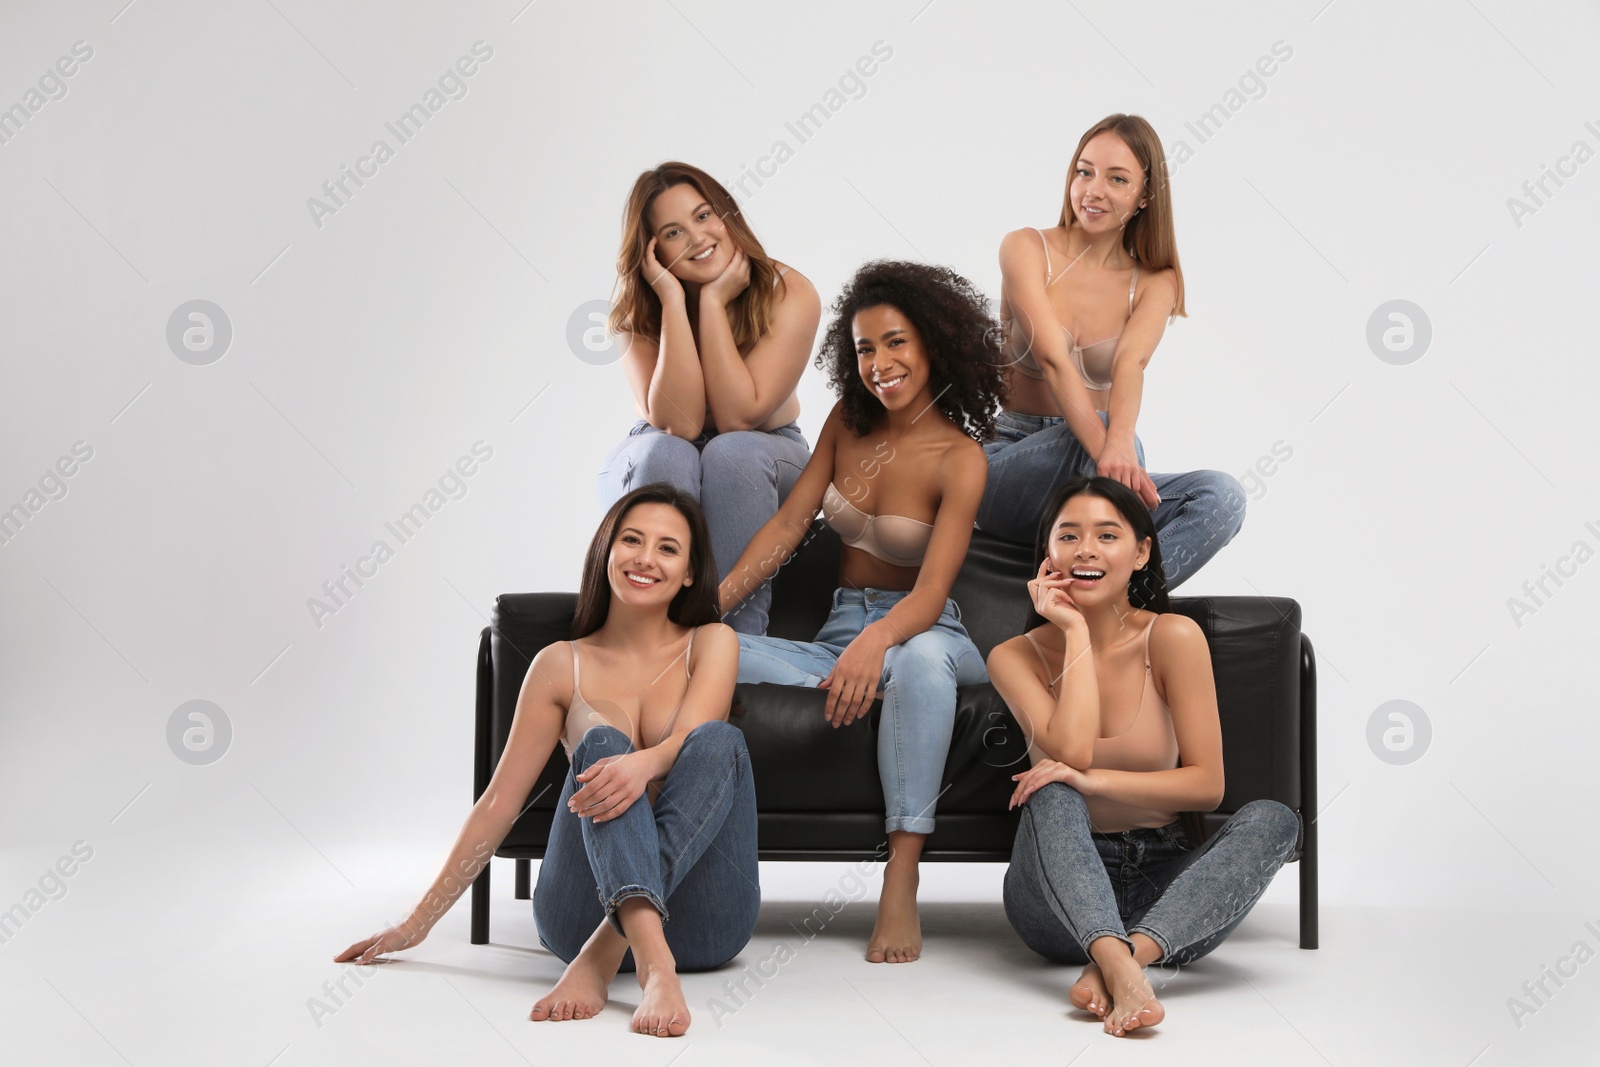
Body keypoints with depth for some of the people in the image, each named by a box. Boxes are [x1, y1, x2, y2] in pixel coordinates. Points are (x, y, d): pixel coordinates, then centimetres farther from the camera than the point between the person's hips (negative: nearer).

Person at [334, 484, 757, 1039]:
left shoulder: (710, 643, 9)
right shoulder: (561, 665, 10)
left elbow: (692, 738, -12)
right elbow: (500, 800, 11)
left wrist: (644, 764, -37)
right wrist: (418, 923, 8)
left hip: (704, 923, 0)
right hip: (589, 907, 0)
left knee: (720, 739, -26)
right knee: (603, 737, -26)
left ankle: (602, 957, -37)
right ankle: (651, 959, -48)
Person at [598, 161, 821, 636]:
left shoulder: (790, 294, -18)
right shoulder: (638, 312, -13)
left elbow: (739, 417, -25)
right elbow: (678, 424, -27)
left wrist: (713, 302, -27)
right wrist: (674, 302, -29)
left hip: (764, 461, -1)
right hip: (651, 470, 1)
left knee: (734, 453, -35)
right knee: (665, 454, -34)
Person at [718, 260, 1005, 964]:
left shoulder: (959, 458, -11)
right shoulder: (847, 423, 7)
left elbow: (931, 590, -22)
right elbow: (789, 523, 4)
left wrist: (877, 641, -43)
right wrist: (713, 602, -11)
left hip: (924, 632, -4)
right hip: (841, 632, 5)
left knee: (921, 658, -45)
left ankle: (900, 886, -43)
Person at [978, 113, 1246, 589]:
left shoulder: (1155, 281, 5)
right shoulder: (1026, 248, -3)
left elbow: (1131, 362, -18)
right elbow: (1053, 359, -20)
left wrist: (1119, 444, -40)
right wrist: (1107, 450, -37)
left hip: (1088, 479, 3)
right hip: (1012, 469, -3)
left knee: (1223, 495, -25)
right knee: (1091, 437, -37)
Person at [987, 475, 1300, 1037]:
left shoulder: (1173, 638, -5)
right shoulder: (1016, 657, -3)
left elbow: (1207, 784, -9)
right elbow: (1072, 749, -21)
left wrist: (1095, 780, -22)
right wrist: (1076, 631, -14)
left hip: (1164, 884, 1)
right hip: (1062, 894, 0)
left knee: (1272, 819, -25)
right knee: (1052, 789, -29)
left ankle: (1118, 959, -44)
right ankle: (1120, 967, -51)